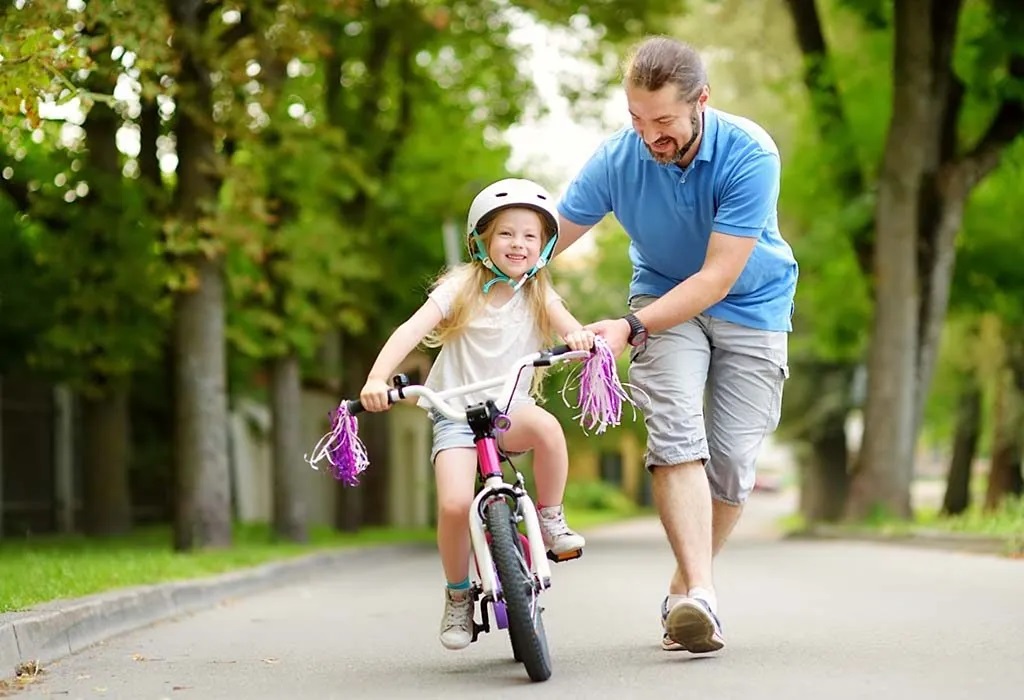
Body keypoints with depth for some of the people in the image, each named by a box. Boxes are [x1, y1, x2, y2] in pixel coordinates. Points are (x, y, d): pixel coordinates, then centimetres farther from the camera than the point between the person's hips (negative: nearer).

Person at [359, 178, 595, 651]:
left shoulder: (539, 296, 5)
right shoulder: (461, 287, -2)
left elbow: (570, 329, -11)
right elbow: (412, 331, -13)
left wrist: (579, 336, -37)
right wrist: (376, 379, -28)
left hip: (510, 409, 1)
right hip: (455, 413, -1)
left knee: (546, 426, -35)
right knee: (455, 504, -24)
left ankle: (551, 519, -12)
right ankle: (457, 594, 1)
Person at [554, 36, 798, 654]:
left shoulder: (749, 155, -28)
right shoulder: (617, 158, -21)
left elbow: (717, 277, -28)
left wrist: (631, 328, -35)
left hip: (750, 304, -1)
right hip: (665, 298, 1)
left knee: (732, 462, -5)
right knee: (677, 434, -22)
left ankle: (683, 589, 15)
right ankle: (700, 594, -30)